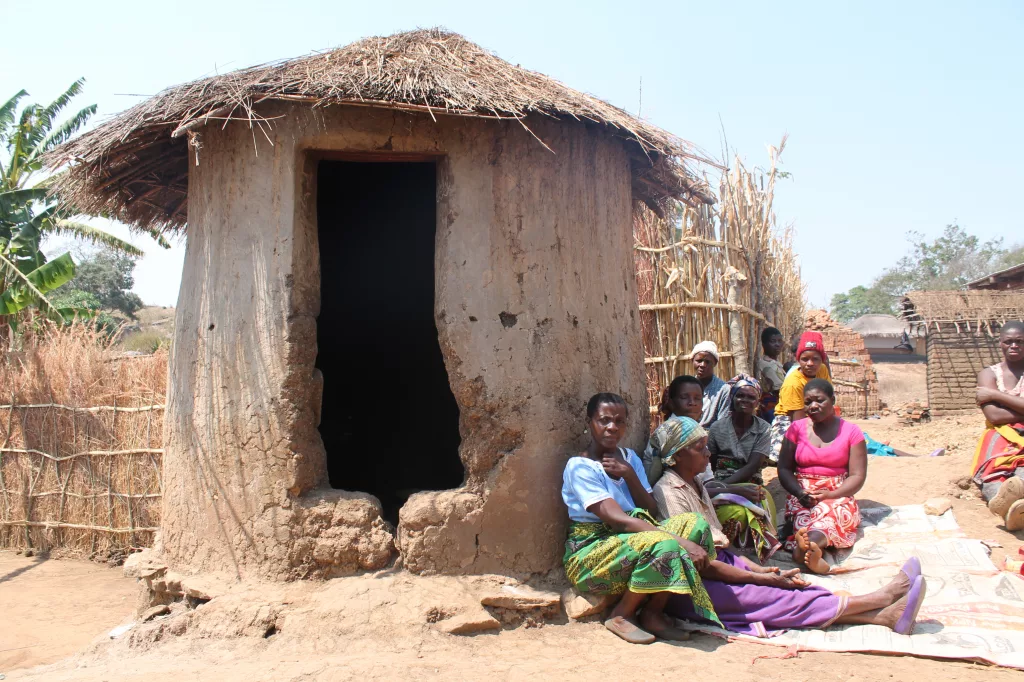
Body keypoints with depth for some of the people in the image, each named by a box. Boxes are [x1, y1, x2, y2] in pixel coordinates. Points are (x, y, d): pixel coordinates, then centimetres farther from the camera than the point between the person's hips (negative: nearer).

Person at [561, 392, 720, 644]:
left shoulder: (630, 458, 11)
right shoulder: (580, 467, -13)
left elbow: (652, 512, 5)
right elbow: (616, 519, -24)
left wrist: (629, 475, -12)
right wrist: (680, 540, -29)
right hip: (590, 552, -7)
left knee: (695, 523, -14)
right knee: (662, 545, -34)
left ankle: (654, 613, -11)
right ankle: (621, 615, -9)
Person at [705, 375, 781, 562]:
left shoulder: (763, 429, 7)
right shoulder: (718, 428, 7)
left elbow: (753, 466, -5)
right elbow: (710, 465, 7)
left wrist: (724, 485, -18)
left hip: (750, 483, 1)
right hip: (722, 486, -1)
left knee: (761, 497, -37)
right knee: (736, 511, -36)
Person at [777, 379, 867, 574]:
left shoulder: (850, 431, 6)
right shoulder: (797, 428, 11)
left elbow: (858, 476, 1)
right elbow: (784, 468, 7)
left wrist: (829, 495, -17)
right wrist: (800, 493, -14)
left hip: (837, 497, -1)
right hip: (801, 496, 2)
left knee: (832, 513, -38)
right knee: (803, 516, -35)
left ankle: (805, 546, -65)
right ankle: (812, 551, -64)